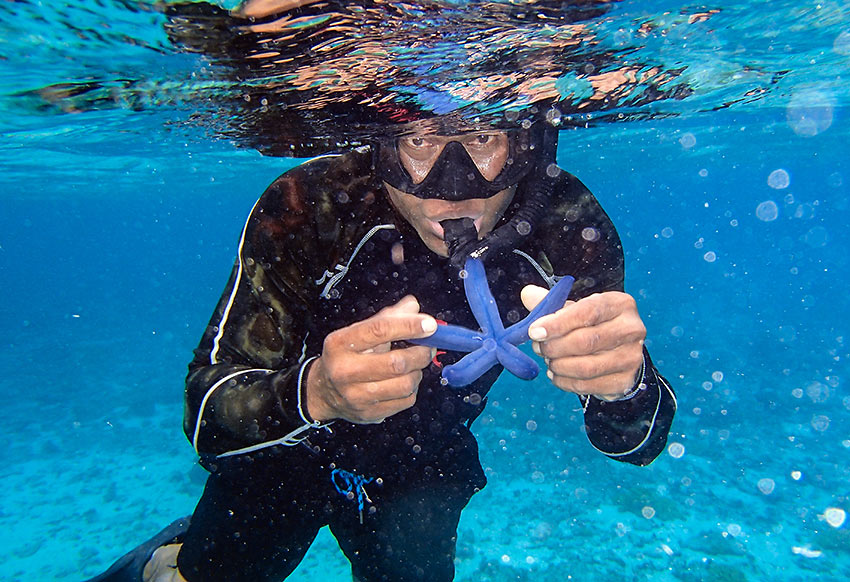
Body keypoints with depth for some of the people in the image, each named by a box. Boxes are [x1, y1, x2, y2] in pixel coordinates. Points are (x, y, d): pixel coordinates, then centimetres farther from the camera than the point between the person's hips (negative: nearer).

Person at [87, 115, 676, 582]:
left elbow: (638, 439, -22)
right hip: (285, 456, -1)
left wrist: (622, 381, -45)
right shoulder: (306, 209, -32)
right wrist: (314, 392, -52)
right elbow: (205, 416, -30)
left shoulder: (571, 228, -25)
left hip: (422, 471, 2)